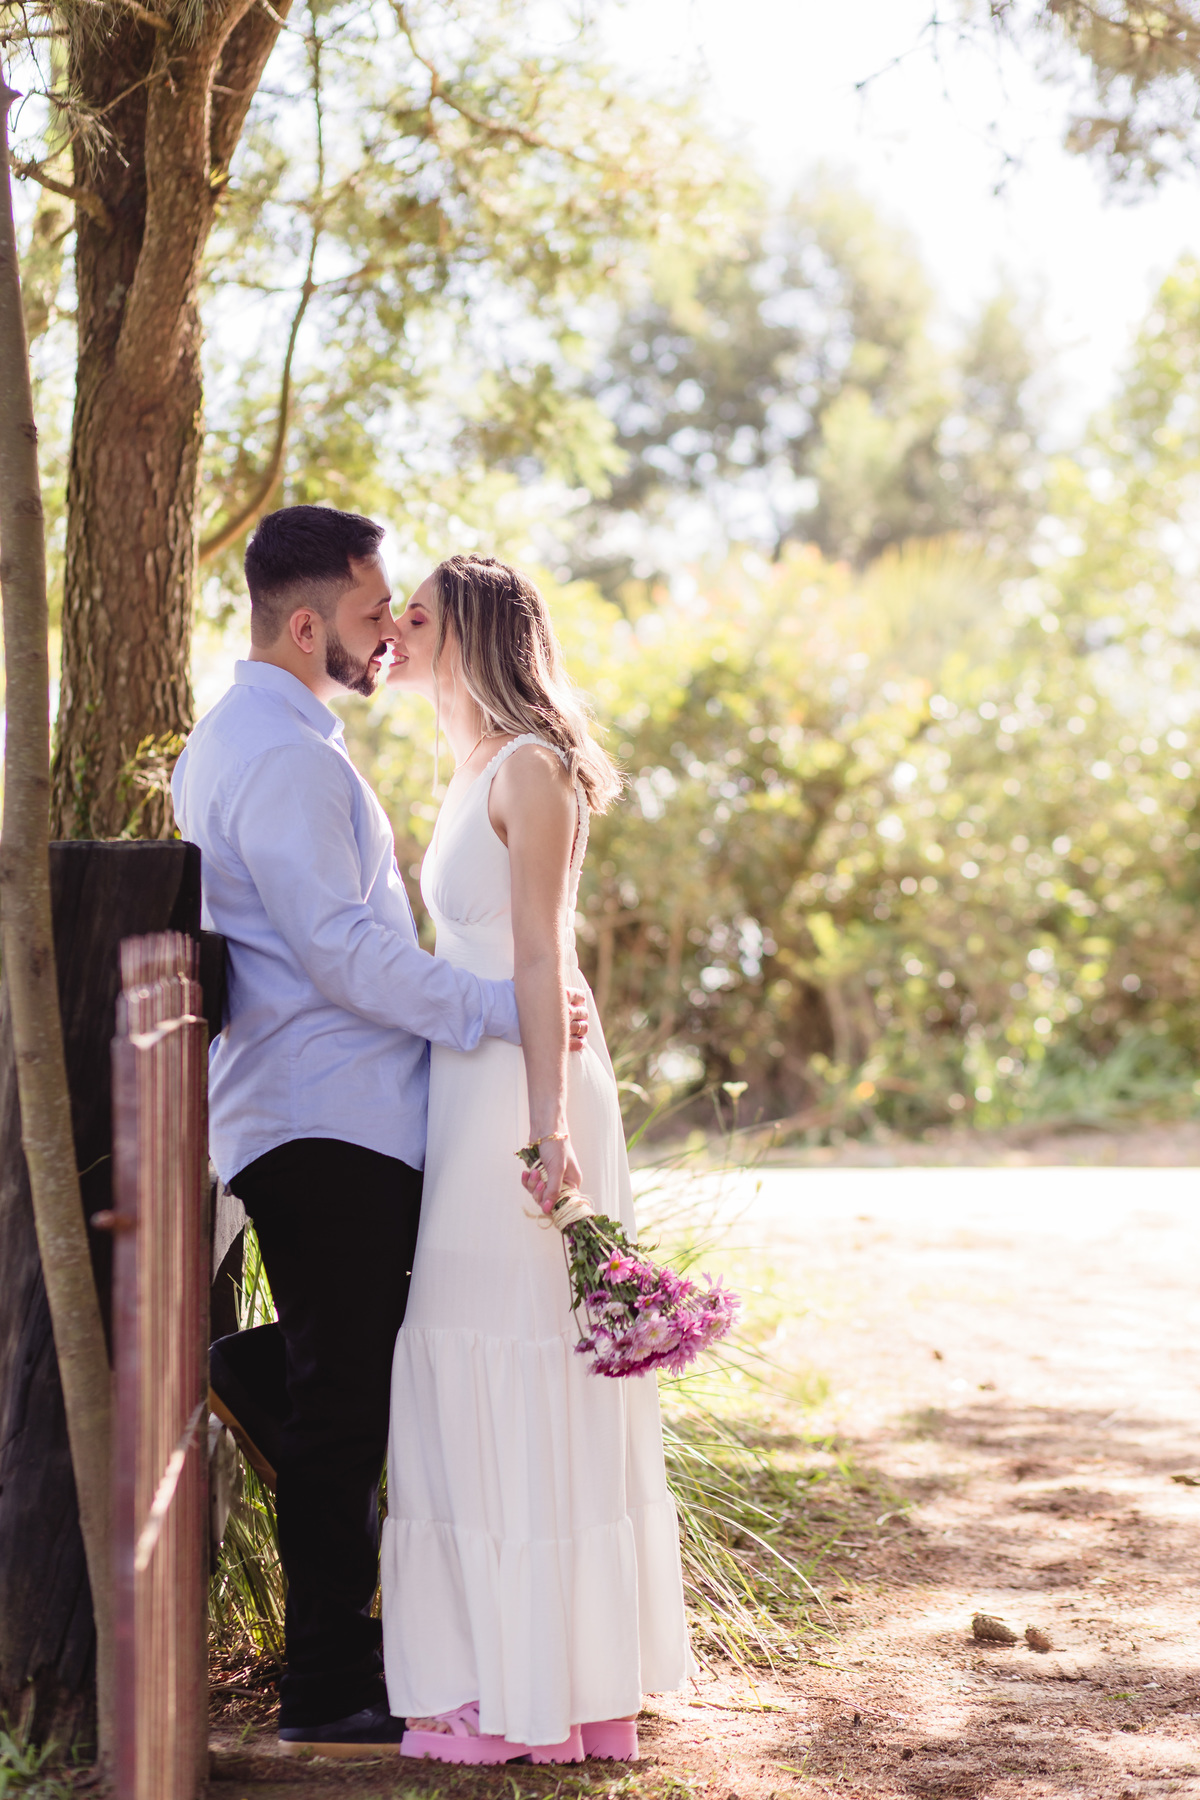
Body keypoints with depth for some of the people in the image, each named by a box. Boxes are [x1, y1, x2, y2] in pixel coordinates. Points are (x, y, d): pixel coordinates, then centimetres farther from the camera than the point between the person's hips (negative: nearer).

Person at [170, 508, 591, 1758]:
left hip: (321, 1123, 11)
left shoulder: (238, 737, 20)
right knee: (343, 1409, -6)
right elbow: (344, 950, -21)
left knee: (342, 1406, 13)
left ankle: (342, 1666, 21)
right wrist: (501, 1008, -17)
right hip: (328, 1126, -11)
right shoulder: (282, 754, -15)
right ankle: (327, 1697, 0)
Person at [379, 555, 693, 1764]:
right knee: (472, 1380, 9)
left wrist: (546, 1121, -19)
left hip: (518, 1091, -9)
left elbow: (543, 956, -15)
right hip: (466, 1083, 9)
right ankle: (505, 1669, 15)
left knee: (523, 1379, -6)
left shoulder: (528, 767, -9)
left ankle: (542, 1696, 0)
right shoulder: (473, 773, 19)